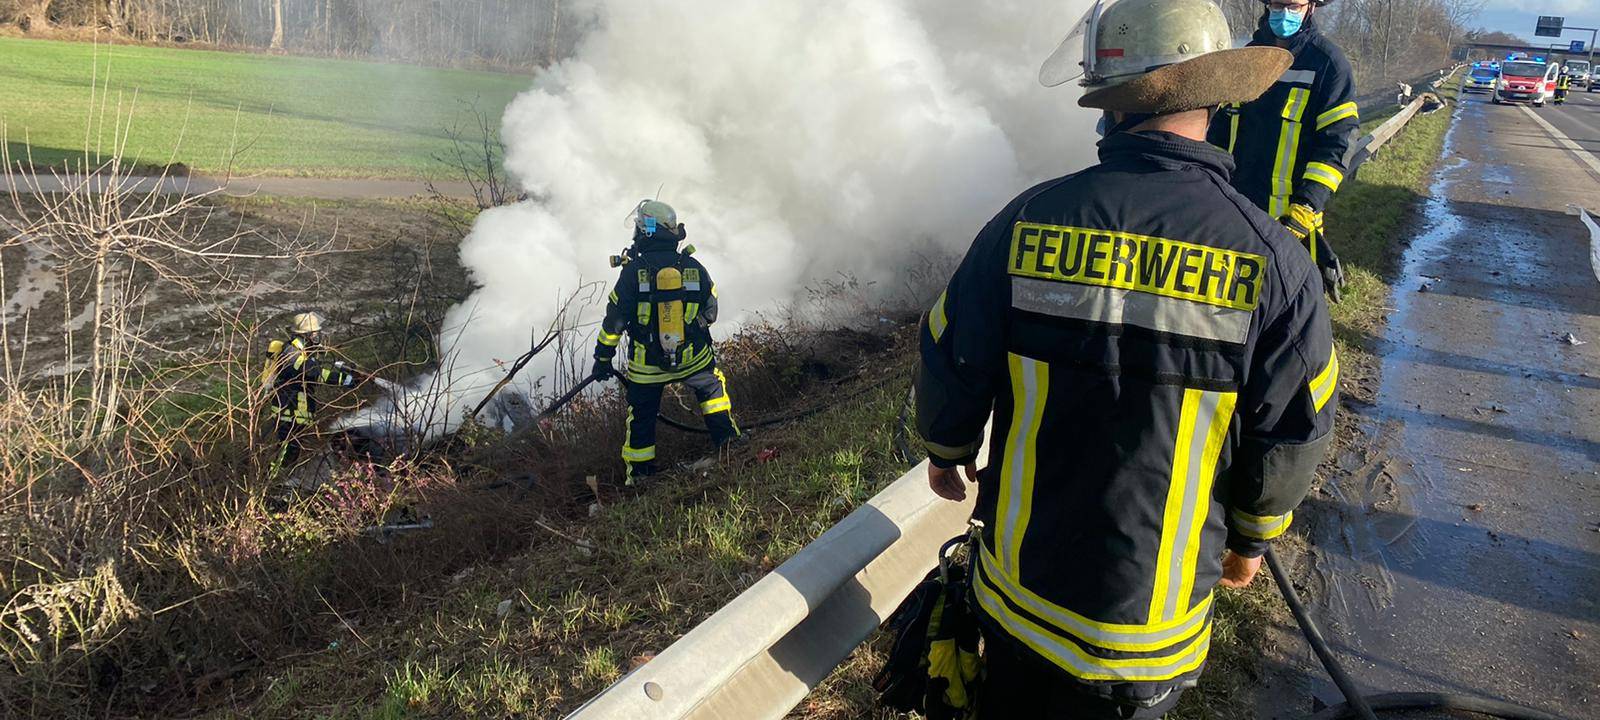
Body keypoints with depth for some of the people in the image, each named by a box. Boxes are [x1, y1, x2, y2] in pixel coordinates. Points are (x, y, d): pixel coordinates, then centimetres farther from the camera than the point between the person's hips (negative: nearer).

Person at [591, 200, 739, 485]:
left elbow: (615, 320, -10)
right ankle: (726, 437, 34)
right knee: (712, 387, 29)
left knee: (641, 414, 16)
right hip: (693, 357, 1)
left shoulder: (633, 271, -14)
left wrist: (602, 358, 2)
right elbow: (710, 313, 5)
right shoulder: (694, 268, -6)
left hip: (647, 365, -1)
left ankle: (639, 472, 24)